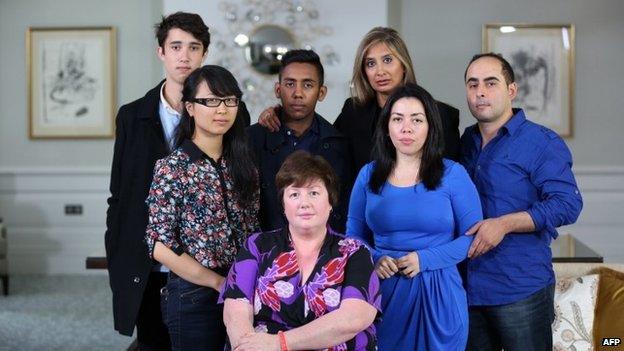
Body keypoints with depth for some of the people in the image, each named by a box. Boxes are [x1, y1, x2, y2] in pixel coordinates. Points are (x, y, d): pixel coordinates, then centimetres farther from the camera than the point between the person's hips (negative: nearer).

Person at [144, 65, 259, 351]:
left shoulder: (243, 164, 7)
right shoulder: (172, 167, -9)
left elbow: (252, 229, 11)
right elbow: (160, 246, -12)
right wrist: (220, 283, -10)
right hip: (193, 294, -5)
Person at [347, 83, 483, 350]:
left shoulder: (453, 174, -2)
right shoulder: (368, 175, 6)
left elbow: (474, 235, -3)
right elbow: (354, 234, 11)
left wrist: (424, 259, -15)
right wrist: (374, 259, -10)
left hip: (438, 293, -2)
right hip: (384, 292, 2)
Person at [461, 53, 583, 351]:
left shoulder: (542, 142, -8)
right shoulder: (465, 142, 12)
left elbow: (567, 204, -17)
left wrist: (504, 224, -23)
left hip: (522, 291, -6)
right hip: (469, 287, 6)